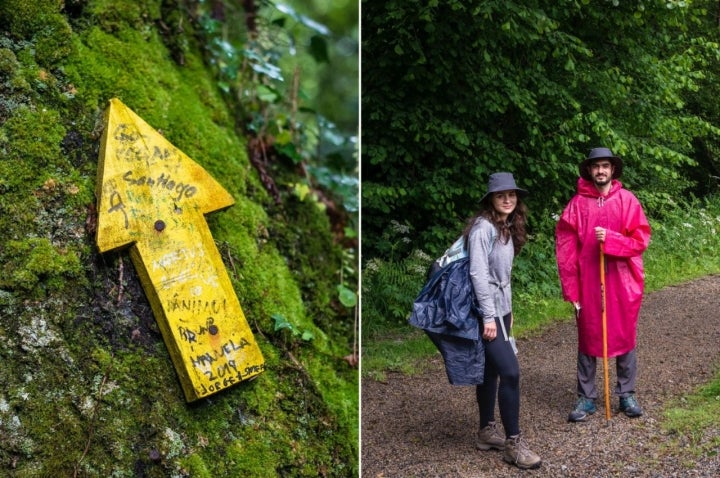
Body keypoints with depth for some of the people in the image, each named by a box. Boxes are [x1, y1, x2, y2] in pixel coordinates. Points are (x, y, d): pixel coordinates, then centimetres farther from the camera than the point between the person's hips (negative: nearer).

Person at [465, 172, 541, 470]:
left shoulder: (508, 228, 11)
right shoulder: (483, 227, -15)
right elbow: (478, 274, -20)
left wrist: (507, 309, 19)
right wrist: (489, 317, -22)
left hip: (501, 307, 9)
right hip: (487, 310, -9)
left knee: (490, 370, 14)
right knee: (510, 372, -11)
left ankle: (486, 432, 24)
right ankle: (513, 443, -4)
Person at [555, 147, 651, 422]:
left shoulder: (627, 200, -1)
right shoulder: (577, 204, -2)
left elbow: (641, 239, -4)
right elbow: (566, 248, -3)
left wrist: (610, 239, -19)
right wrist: (571, 289, -5)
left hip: (622, 283, 0)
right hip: (588, 283, 0)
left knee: (625, 337, 10)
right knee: (587, 340, 8)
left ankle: (627, 394, 24)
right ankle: (586, 398, 18)